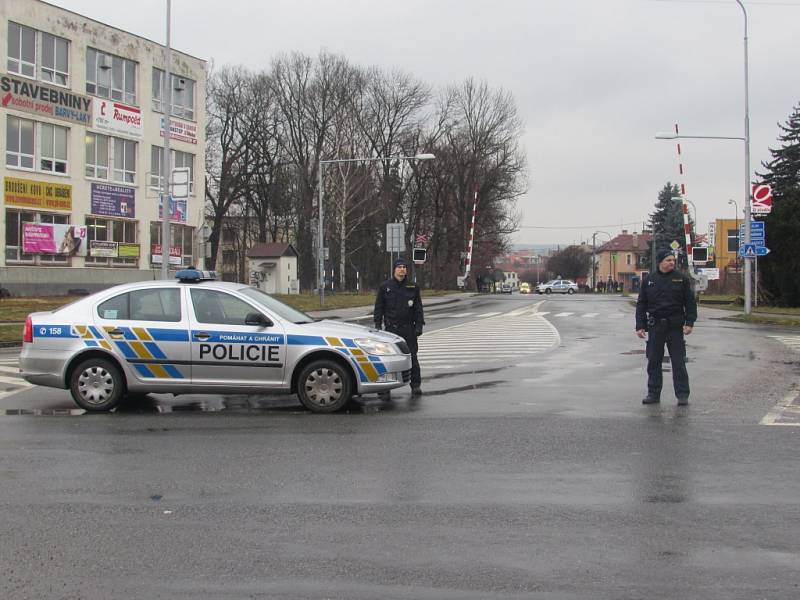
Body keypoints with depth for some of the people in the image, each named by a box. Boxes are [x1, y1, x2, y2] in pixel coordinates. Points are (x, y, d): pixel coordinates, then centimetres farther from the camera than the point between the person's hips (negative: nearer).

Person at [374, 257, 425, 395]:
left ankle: (416, 385, 4)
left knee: (412, 357, -1)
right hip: (391, 327, 0)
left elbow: (418, 307, 10)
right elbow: (379, 307, 7)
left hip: (408, 328, 0)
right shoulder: (385, 286, 5)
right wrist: (378, 324, -1)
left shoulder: (413, 287, 7)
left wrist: (419, 325, 1)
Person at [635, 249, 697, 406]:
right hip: (655, 326, 2)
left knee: (678, 362, -1)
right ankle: (653, 394, 14)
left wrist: (689, 323, -9)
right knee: (653, 362, 6)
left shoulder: (682, 279, 3)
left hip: (675, 326, -2)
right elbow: (641, 304, 9)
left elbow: (690, 303, 2)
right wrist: (640, 326, 1)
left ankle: (682, 395, 3)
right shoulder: (649, 280, 7)